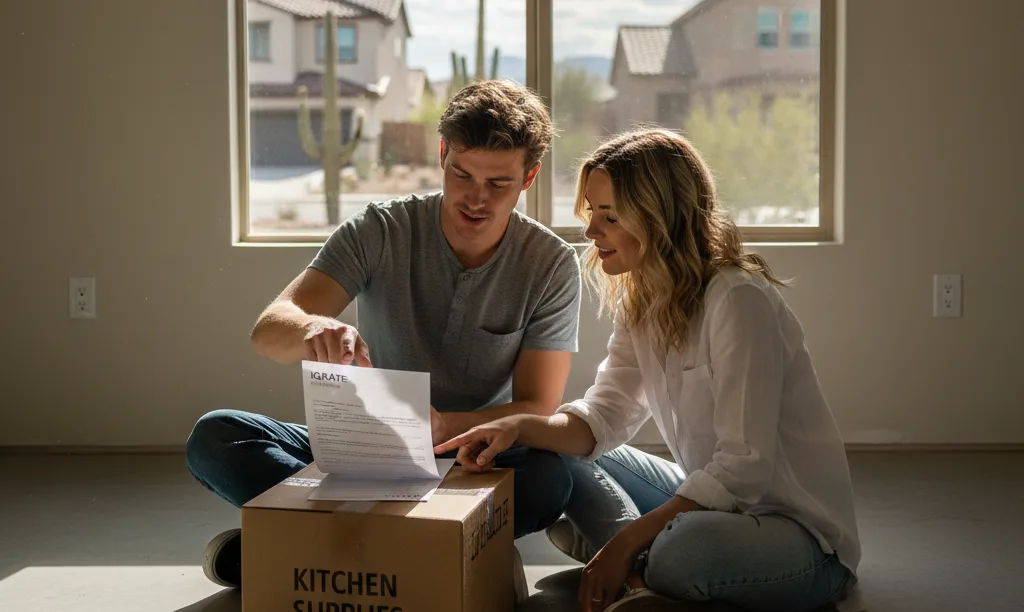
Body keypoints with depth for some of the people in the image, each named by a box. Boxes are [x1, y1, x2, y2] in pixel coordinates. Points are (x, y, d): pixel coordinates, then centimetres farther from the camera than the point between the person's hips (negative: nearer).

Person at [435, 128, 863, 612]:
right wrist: (518, 427, -16)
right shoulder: (640, 301, 5)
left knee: (682, 549, -40)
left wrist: (624, 541, -25)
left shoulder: (738, 300, -22)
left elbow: (743, 467, -25)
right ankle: (641, 572, -11)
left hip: (799, 532, -9)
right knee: (560, 454, 5)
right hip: (710, 496, 9)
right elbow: (601, 418, 4)